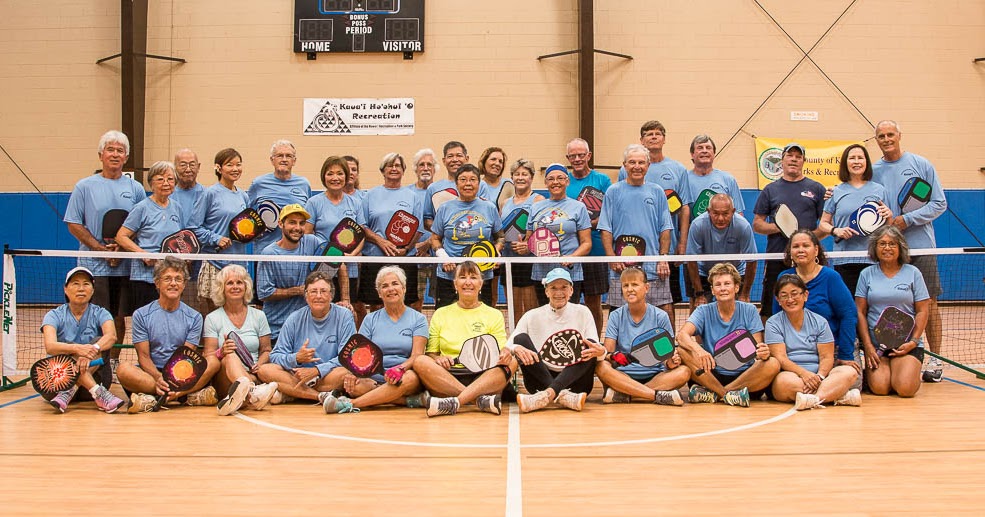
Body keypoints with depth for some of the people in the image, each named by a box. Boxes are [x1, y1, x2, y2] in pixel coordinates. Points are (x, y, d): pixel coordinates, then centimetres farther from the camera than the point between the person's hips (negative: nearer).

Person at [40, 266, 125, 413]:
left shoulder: (100, 313, 3)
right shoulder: (54, 315, 0)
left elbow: (111, 336, -20)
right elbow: (50, 346, -20)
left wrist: (93, 349, -41)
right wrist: (77, 349, -40)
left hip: (94, 377, 1)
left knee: (99, 341, -22)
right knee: (68, 349, -27)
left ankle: (68, 393, -34)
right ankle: (100, 395, -44)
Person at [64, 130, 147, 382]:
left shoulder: (135, 189, 9)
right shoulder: (85, 186, 3)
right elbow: (74, 224, 0)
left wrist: (123, 247, -9)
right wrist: (100, 248, -11)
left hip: (125, 265, 2)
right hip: (94, 264, -2)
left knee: (119, 317, 8)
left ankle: (114, 362, 19)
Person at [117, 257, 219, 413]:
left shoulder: (194, 317, 8)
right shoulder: (141, 315, 6)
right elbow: (144, 356, -1)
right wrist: (158, 377, -24)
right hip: (151, 374, -1)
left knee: (212, 361, -25)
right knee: (124, 369, -32)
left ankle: (152, 399, -34)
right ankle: (190, 395, -32)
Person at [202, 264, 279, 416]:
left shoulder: (258, 316, 16)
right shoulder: (212, 318, 11)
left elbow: (266, 350, 16)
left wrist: (259, 364, -7)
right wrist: (221, 353, -19)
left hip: (253, 375, 2)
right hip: (224, 377, -2)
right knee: (231, 356, -38)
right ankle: (253, 394, -70)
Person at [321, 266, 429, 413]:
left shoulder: (418, 319, 10)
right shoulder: (370, 319, 16)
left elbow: (417, 355, -2)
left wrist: (400, 368, -25)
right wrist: (353, 372, -16)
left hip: (403, 376, -1)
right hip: (374, 379, 1)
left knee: (411, 378, -38)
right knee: (355, 385, -32)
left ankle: (350, 404, -39)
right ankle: (412, 400, -31)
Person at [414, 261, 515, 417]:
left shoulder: (494, 315, 15)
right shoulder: (440, 314, 17)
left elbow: (501, 352, 7)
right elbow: (430, 353, 14)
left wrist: (505, 354, -18)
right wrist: (437, 359, -10)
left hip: (484, 378, 0)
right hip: (445, 378, 0)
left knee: (511, 362, -28)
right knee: (420, 361, -28)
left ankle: (455, 402, -41)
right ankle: (481, 399, -36)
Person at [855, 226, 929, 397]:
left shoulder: (913, 273, 6)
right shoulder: (866, 274, 8)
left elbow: (922, 311, 5)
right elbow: (860, 312, 4)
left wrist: (913, 342, -7)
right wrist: (868, 346, -6)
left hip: (907, 343, 0)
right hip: (875, 343, 0)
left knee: (905, 388, -20)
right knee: (879, 388, -20)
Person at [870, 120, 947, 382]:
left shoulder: (921, 164, 2)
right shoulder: (873, 171, 9)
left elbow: (939, 203, -1)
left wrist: (908, 219, -12)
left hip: (920, 246, -2)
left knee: (928, 303, -1)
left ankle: (935, 360, 6)